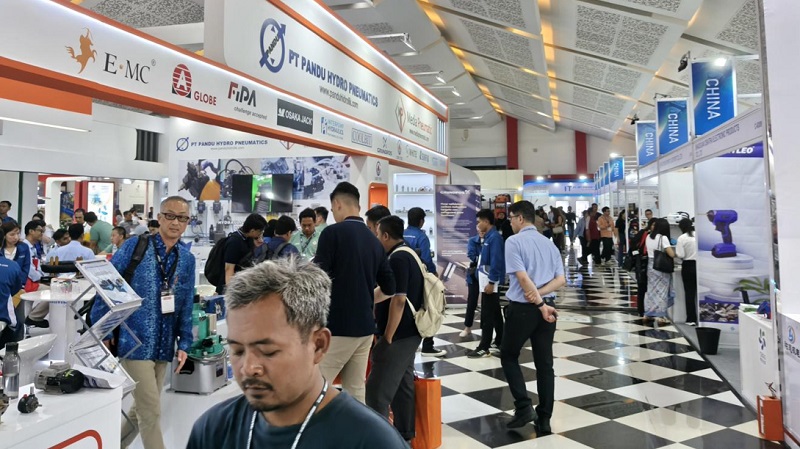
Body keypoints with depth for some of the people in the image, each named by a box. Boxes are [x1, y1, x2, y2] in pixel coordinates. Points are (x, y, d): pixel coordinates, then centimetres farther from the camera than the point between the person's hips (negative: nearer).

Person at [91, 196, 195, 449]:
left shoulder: (187, 259, 6)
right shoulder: (135, 246, -8)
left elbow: (186, 305, 9)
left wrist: (183, 343, 6)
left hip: (163, 347, 5)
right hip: (135, 343, -5)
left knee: (142, 409, 17)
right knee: (151, 411, -3)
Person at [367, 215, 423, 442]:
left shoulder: (398, 258, -17)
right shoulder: (408, 255, 14)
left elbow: (398, 299, -23)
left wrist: (387, 337, -19)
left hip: (398, 335, -10)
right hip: (409, 332, 10)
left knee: (377, 391, -7)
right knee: (403, 385, 15)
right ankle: (404, 435, 24)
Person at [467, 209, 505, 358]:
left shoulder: (495, 237, -16)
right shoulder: (488, 237, 12)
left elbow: (496, 262, -21)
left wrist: (491, 282, -21)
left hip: (490, 282, -10)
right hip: (487, 281, 10)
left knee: (487, 316, -4)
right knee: (495, 314, 16)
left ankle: (484, 347, 2)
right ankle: (499, 343, 26)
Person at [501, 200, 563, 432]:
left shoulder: (514, 241, -7)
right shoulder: (549, 244, 12)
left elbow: (522, 277, -18)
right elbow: (561, 279, 4)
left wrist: (539, 304, -17)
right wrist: (539, 295, -7)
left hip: (522, 308, -5)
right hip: (547, 306, 6)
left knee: (509, 356, 13)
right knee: (545, 363, 10)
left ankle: (524, 406, 0)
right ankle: (544, 419, 14)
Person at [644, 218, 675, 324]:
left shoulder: (649, 237, 6)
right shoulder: (663, 238, -14)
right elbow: (671, 254, -18)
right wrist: (673, 250, 2)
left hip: (651, 265, 6)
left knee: (651, 290, 13)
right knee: (661, 291, 0)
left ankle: (648, 314, 16)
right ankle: (660, 316, 0)